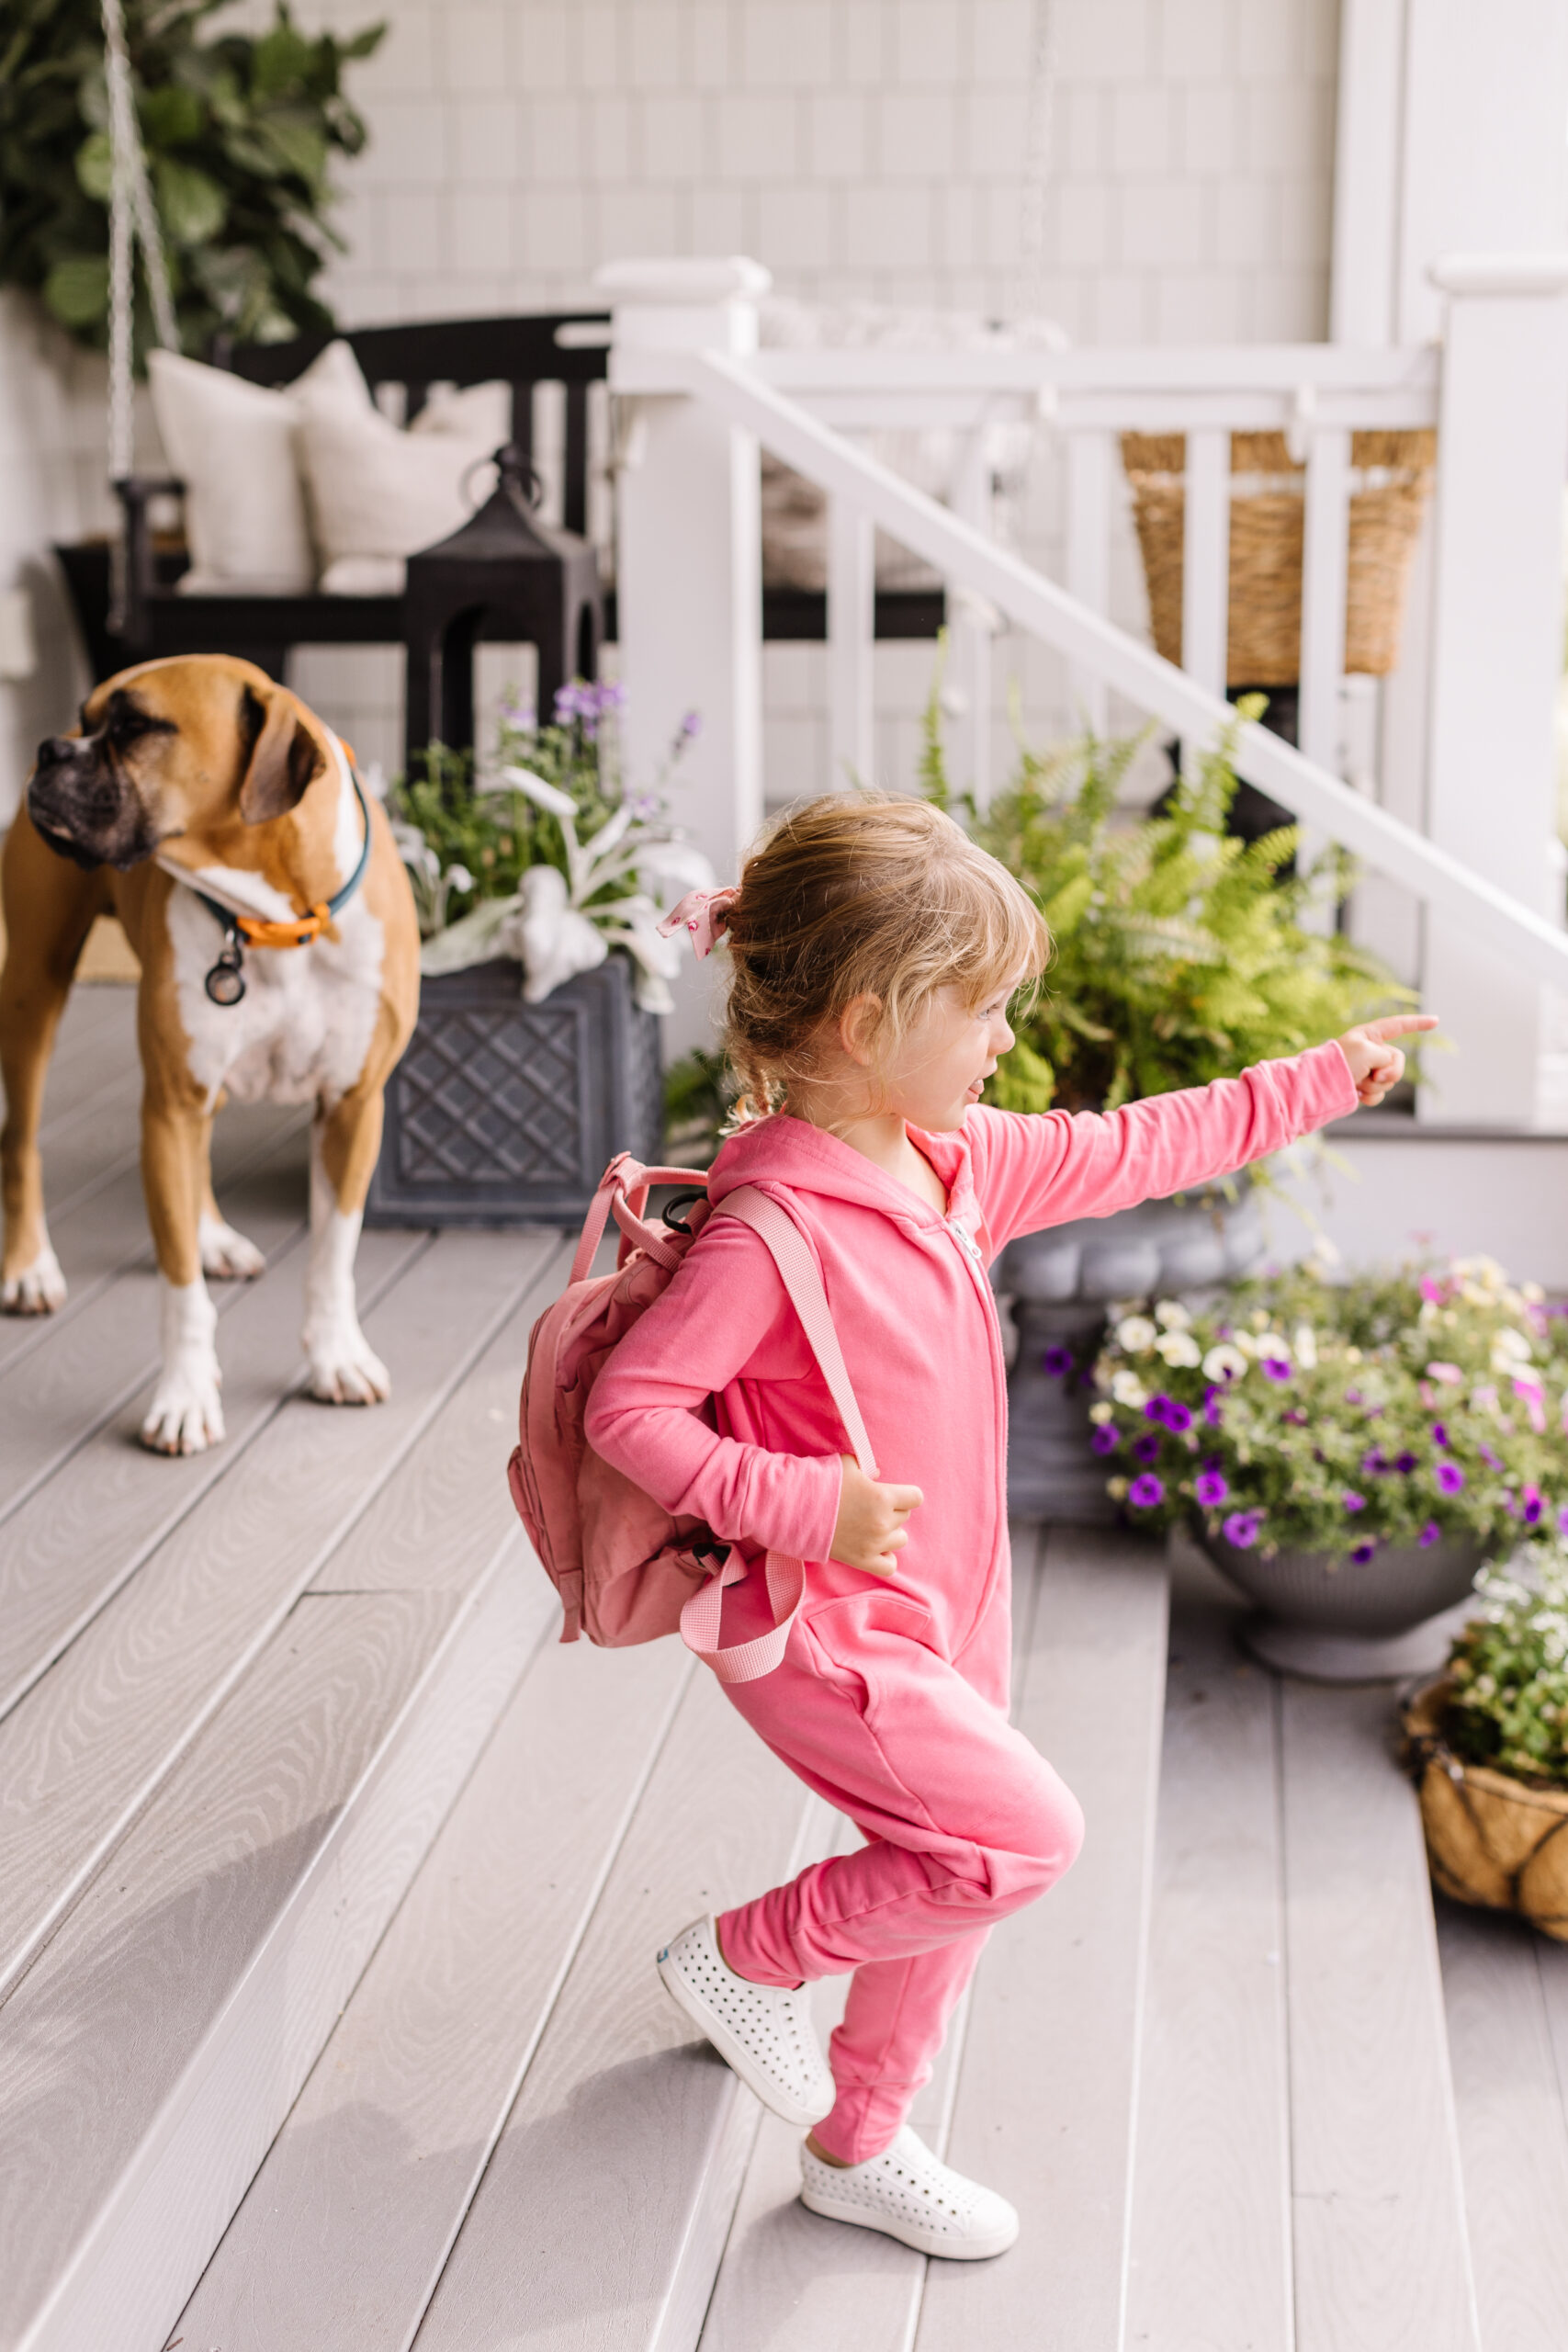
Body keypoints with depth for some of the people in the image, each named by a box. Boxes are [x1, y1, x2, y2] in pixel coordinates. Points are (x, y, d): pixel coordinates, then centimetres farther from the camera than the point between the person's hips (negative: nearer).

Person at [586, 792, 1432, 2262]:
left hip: (944, 1604, 9)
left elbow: (1130, 1151, 15)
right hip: (824, 1630, -9)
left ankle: (859, 2144, 37)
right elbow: (628, 1407, -24)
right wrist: (806, 1504, -28)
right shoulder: (773, 1226, -25)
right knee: (1026, 1836, -12)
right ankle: (748, 1955, 8)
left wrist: (1320, 1081, 19)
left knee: (950, 1880, 17)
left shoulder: (955, 1160, 1)